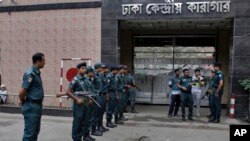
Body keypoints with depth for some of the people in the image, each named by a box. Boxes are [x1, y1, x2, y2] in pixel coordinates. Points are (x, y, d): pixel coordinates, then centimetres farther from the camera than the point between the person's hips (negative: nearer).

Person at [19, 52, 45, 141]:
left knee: (35, 131, 17)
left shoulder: (36, 73, 12)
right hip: (31, 107, -9)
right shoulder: (30, 74, -17)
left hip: (37, 106, 9)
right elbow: (22, 92, -20)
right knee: (30, 132, -1)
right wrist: (23, 102, -3)